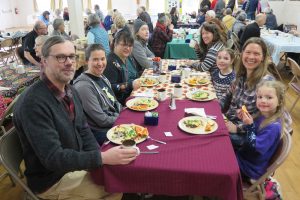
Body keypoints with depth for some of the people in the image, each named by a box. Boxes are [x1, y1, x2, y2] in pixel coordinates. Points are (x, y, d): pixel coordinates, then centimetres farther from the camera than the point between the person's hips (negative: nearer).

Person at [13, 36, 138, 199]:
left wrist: (100, 158, -11)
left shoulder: (70, 91, 1)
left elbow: (83, 131, 5)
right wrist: (103, 158, -31)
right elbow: (52, 158, -29)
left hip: (76, 163, 8)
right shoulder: (33, 103, -28)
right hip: (53, 180, -7)